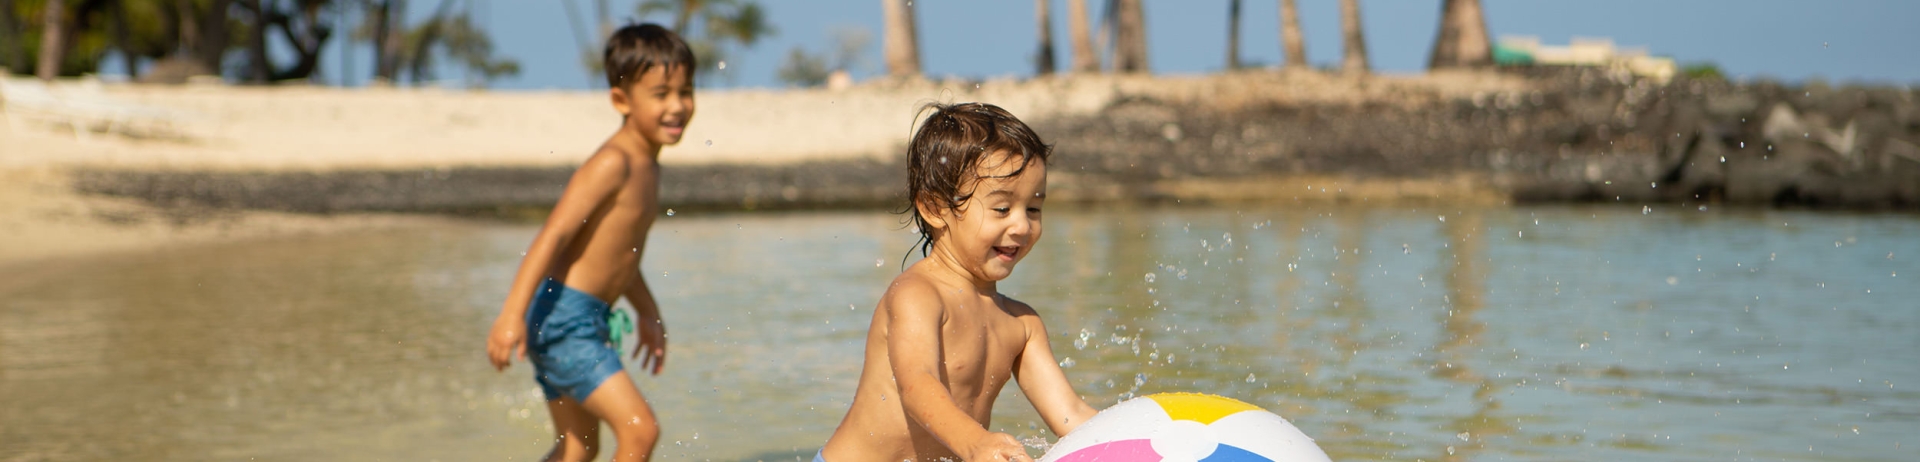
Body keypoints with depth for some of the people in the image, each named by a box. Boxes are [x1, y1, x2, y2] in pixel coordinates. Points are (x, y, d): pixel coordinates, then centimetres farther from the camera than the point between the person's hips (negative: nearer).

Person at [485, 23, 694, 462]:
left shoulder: (647, 166, 12)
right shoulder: (613, 164, -17)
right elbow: (554, 234, -24)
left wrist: (648, 313, 33)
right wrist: (512, 314, -31)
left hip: (582, 322, 10)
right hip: (562, 315, -10)